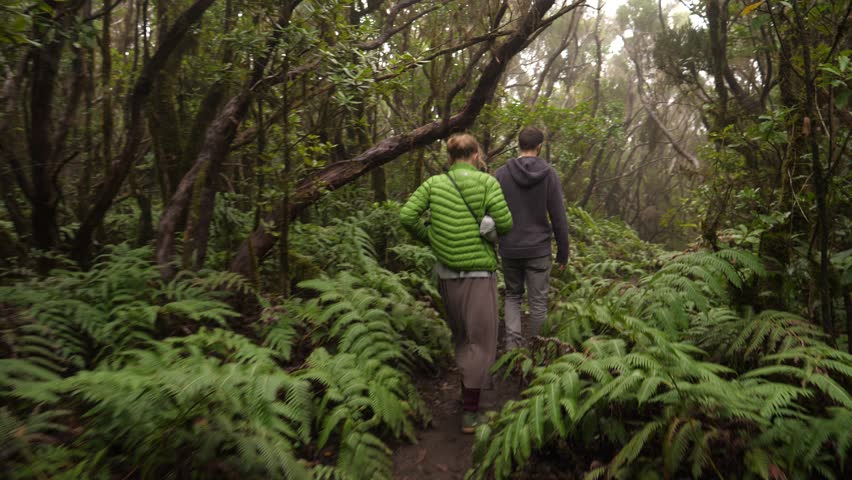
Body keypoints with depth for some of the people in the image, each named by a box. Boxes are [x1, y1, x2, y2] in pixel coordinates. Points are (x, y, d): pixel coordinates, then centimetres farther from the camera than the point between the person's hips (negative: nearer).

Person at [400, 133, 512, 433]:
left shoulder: (433, 183, 2)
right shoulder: (486, 182, -6)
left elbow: (407, 216, -6)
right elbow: (505, 224, -12)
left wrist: (430, 237, 8)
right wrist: (490, 232, 9)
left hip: (447, 273, 4)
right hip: (479, 272, -4)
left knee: (460, 336, 23)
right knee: (479, 341, 6)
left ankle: (467, 383, 38)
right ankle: (470, 413, 9)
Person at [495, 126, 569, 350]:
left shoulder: (501, 174, -2)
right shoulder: (549, 174, -5)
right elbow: (559, 218, -4)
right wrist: (563, 253, 5)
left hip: (509, 249, 1)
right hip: (538, 249, -1)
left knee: (512, 296, 18)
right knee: (538, 302, 9)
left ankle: (513, 343, 2)